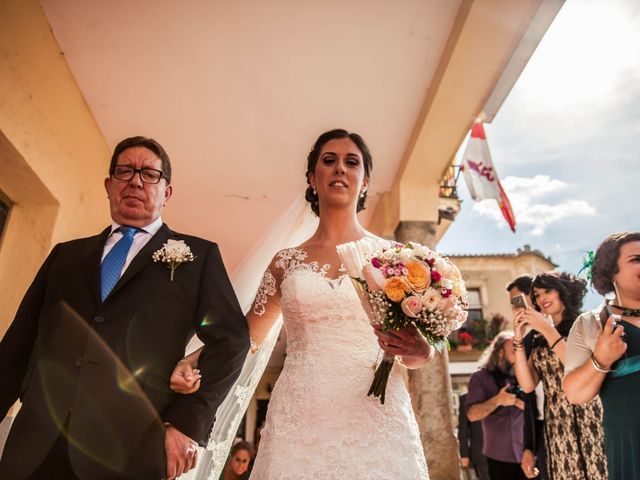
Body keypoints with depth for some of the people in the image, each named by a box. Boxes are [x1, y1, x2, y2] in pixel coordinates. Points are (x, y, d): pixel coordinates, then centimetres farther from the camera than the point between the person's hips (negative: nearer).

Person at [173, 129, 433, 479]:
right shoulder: (286, 262, 7)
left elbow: (416, 351, 7)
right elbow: (246, 334, 15)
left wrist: (421, 351, -16)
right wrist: (191, 362, -3)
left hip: (377, 422, 0)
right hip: (299, 425, 1)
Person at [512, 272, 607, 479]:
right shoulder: (539, 340, 11)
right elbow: (528, 385, 0)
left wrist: (548, 329, -15)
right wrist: (518, 339, -5)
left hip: (589, 420, -4)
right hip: (557, 426, 4)